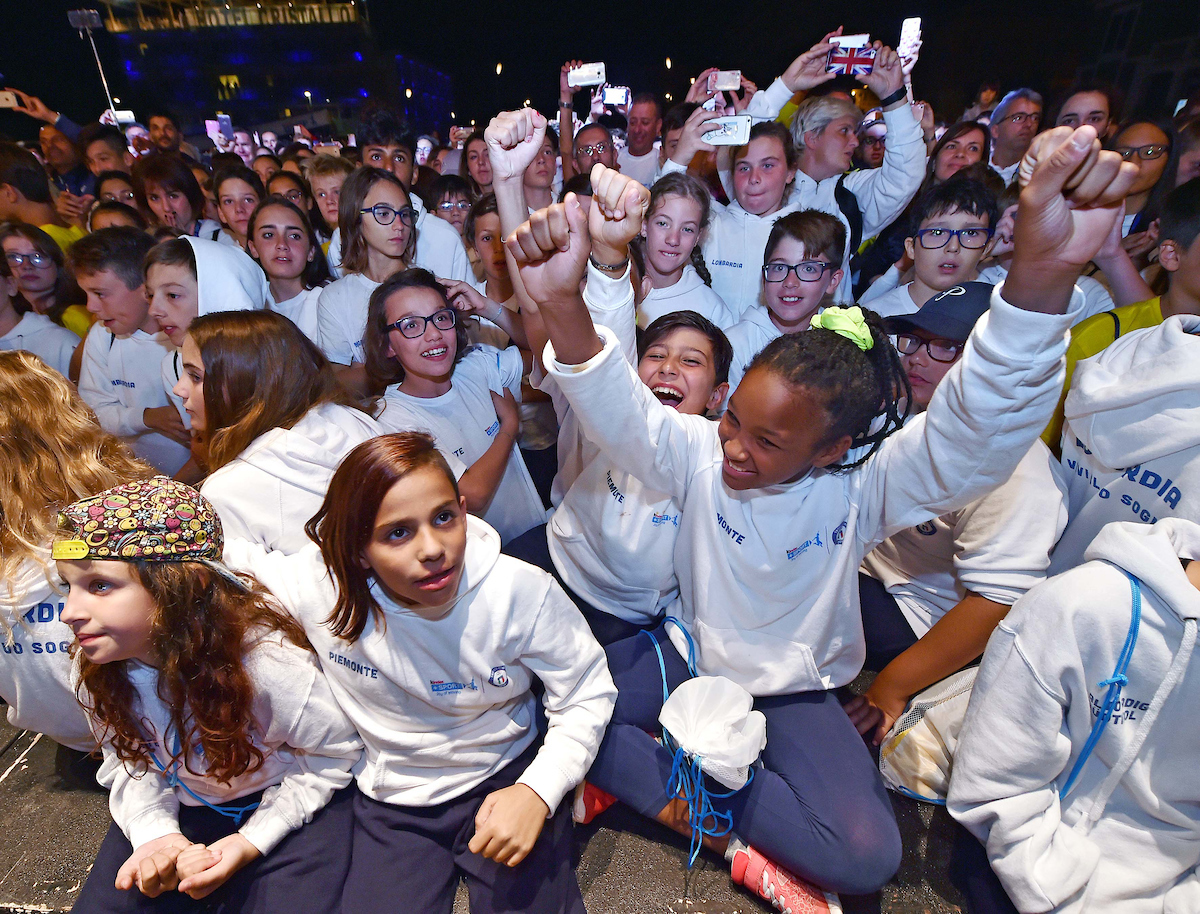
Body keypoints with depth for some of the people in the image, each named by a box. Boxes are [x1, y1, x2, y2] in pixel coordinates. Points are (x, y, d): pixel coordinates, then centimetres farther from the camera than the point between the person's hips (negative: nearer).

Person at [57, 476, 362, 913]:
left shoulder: (268, 659, -33)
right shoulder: (98, 671, -14)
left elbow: (332, 754, -18)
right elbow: (129, 763, 0)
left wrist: (250, 842, -19)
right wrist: (155, 832, -19)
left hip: (285, 801, -4)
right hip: (183, 807, 5)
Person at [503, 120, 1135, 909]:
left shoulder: (867, 484, -21)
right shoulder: (699, 452, -18)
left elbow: (982, 428, -37)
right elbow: (619, 412, -35)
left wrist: (1042, 275, -55)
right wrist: (564, 305, -55)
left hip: (794, 692, -1)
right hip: (690, 654, 2)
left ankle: (655, 780, -1)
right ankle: (735, 839, -5)